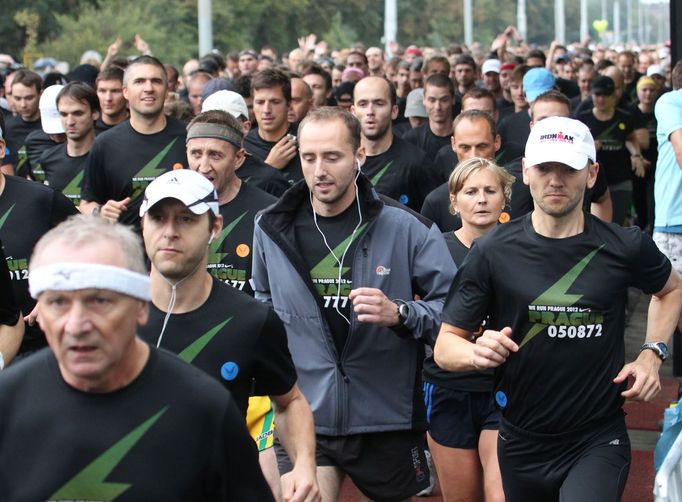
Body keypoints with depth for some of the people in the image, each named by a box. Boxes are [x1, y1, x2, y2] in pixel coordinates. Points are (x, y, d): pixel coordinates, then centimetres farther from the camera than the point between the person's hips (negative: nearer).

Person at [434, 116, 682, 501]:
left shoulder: (625, 248, -5)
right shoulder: (492, 252, -6)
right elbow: (445, 346, -4)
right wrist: (477, 352, -26)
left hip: (599, 441, -2)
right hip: (522, 441, 2)